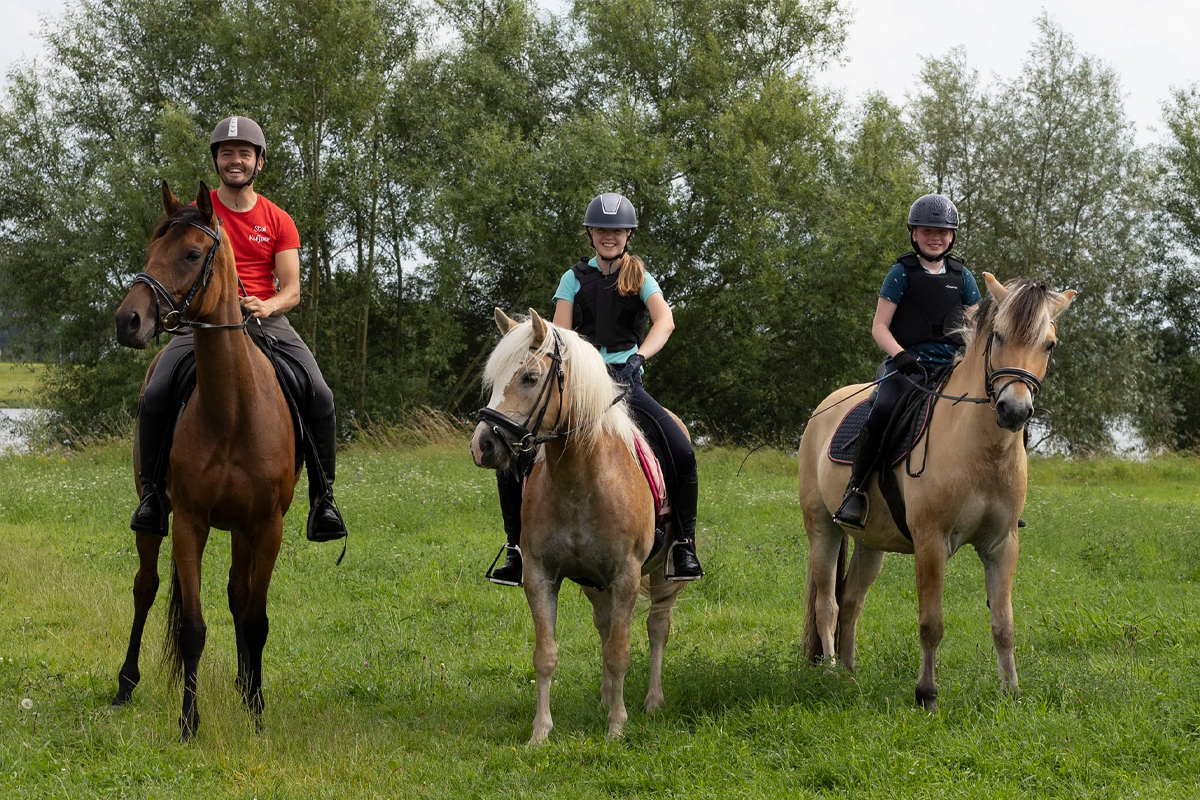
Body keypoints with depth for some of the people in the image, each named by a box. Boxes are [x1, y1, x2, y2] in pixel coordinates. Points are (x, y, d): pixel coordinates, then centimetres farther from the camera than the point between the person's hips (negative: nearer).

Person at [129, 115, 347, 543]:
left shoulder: (278, 221, 9)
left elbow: (291, 290, 4)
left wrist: (266, 306, -19)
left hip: (267, 318, 1)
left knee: (320, 395, -23)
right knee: (154, 396, -25)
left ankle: (323, 496, -11)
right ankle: (152, 492, -8)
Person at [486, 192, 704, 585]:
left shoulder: (640, 279, 8)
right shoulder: (575, 278, 11)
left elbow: (664, 320, -11)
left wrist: (639, 355, -28)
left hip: (625, 378, -1)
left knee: (682, 451, -22)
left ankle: (684, 545, -7)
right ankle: (518, 546, -3)